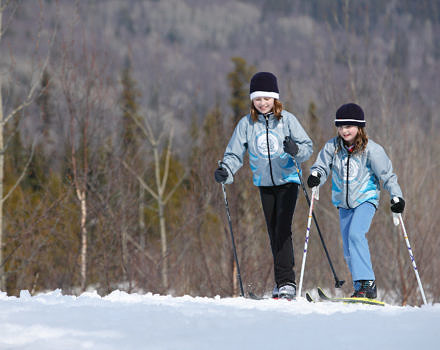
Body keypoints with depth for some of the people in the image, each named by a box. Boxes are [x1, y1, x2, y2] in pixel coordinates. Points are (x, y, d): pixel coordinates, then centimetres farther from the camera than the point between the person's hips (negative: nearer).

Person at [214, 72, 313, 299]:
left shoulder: (287, 120, -8)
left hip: (288, 181, -4)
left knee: (283, 229, -16)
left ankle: (286, 283, -19)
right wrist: (225, 171, -20)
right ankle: (282, 282, 17)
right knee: (273, 234, 8)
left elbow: (308, 146, -7)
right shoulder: (246, 124, -1)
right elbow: (234, 154, -1)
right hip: (265, 184, 4)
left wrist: (296, 150, -30)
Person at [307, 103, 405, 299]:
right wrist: (316, 176, -19)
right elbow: (322, 166, 4)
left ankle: (366, 283, -27)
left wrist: (396, 196, -15)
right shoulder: (332, 147, -2)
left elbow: (387, 174, -7)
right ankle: (367, 291, 12)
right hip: (344, 203, 5)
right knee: (349, 250, 4)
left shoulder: (370, 149, -12)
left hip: (366, 199, -5)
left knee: (355, 234, -27)